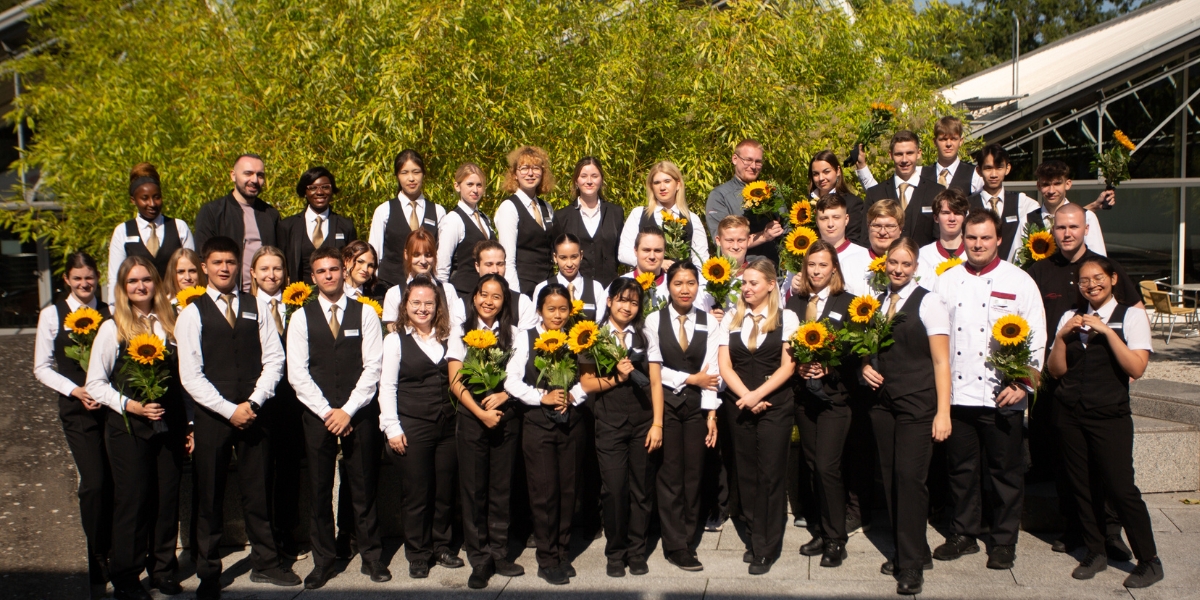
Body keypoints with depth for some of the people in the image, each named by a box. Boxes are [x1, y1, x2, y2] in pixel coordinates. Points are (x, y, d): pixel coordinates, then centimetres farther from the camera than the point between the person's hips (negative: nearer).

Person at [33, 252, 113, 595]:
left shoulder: (109, 313, 5)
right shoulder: (52, 315, 3)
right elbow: (42, 368, 4)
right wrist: (74, 390, -9)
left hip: (112, 404, 2)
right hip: (77, 409, -1)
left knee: (114, 482, 4)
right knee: (94, 483, -8)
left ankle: (112, 553, 26)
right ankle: (99, 566, 7)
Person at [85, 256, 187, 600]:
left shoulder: (169, 325, 7)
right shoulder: (112, 328, -2)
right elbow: (95, 383, -3)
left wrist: (188, 423, 7)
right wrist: (130, 405, -16)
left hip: (169, 426, 3)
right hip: (128, 428, -3)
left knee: (168, 499, 8)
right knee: (132, 500, 3)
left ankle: (163, 571, 23)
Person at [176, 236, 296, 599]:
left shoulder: (256, 308, 7)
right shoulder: (192, 314, -1)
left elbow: (273, 359, 3)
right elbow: (190, 376, -6)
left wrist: (252, 403, -8)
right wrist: (229, 409, -13)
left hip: (253, 413, 2)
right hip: (212, 416, -2)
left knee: (257, 490, 10)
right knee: (210, 497, 7)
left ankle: (265, 562, 24)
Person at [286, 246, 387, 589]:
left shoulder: (365, 314, 3)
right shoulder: (302, 318, 4)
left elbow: (373, 367, -3)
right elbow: (297, 373, -1)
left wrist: (348, 410, -10)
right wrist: (326, 412, -9)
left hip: (360, 415, -1)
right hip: (318, 416, 1)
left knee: (364, 489, 6)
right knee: (319, 492, 7)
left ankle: (372, 557, 18)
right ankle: (323, 561, 19)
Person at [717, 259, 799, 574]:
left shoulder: (786, 318, 1)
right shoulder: (731, 318, 8)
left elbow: (788, 365, -5)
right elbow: (725, 365, 2)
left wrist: (758, 394, -15)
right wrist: (746, 396, -11)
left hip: (775, 404, -3)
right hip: (739, 403, 3)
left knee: (770, 474, -1)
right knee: (746, 472, 8)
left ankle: (767, 547, 9)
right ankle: (756, 536, 22)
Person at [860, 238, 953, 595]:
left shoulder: (928, 302, -5)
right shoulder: (875, 303, 11)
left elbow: (941, 361, -8)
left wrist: (943, 412, -13)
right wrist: (865, 367, 1)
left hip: (918, 404, -5)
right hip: (884, 401, 5)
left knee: (910, 478, -8)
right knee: (891, 479, 8)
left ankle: (912, 565, 3)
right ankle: (909, 551, 23)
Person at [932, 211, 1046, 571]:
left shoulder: (1019, 282, 0)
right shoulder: (946, 281, 8)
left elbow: (1036, 338, -2)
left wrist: (1023, 383, -11)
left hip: (1002, 397, -2)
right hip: (956, 393, 3)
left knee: (1006, 472, 8)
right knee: (961, 468, 12)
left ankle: (1004, 541, 22)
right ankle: (964, 534, 27)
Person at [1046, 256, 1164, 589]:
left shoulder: (1131, 316, -2)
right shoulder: (1069, 318, 10)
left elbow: (1136, 368, -14)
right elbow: (1056, 369, 6)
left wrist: (1106, 330, -19)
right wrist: (1062, 336, -8)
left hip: (1110, 416, -4)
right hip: (1071, 414, 4)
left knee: (1121, 487, -4)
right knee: (1083, 487, 10)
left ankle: (1149, 561, 12)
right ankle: (1095, 552, 25)